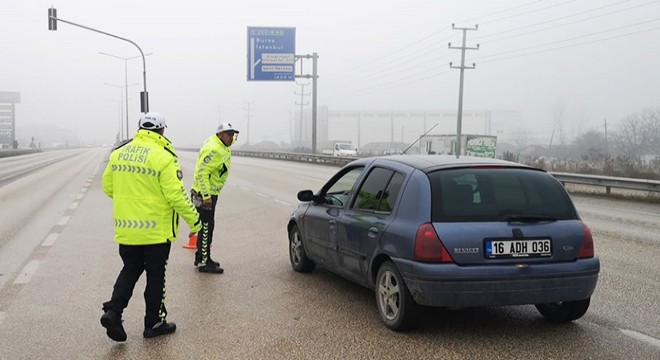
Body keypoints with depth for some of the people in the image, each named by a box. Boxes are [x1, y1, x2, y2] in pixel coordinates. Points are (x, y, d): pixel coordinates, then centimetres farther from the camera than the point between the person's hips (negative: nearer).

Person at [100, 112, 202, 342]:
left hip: (125, 229, 5)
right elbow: (176, 194, -18)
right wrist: (194, 220, -7)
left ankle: (113, 310, 4)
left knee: (130, 270, 20)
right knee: (155, 275, 9)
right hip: (156, 230, -5)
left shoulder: (118, 153, 4)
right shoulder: (164, 157, -15)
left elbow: (107, 187, 11)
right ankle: (154, 323, 20)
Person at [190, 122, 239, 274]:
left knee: (207, 226, 19)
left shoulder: (222, 147, 9)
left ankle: (201, 257, 31)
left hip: (211, 192, 11)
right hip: (204, 194, -11)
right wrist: (206, 196, -28)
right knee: (206, 227, -5)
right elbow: (202, 172, -27)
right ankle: (204, 263, 1)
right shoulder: (213, 150, -23)